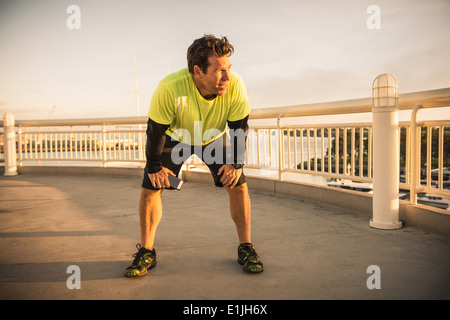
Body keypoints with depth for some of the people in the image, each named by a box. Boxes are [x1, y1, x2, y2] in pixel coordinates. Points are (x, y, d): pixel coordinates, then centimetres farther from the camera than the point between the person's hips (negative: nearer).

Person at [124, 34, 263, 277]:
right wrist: (154, 166, -14)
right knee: (150, 189, -8)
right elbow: (156, 130, -23)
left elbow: (240, 127, -16)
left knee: (238, 185, -11)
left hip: (215, 138, 2)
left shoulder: (235, 86, -31)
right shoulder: (170, 88, -38)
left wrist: (236, 163, -16)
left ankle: (245, 249, 6)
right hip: (175, 137, -1)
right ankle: (146, 253, 11)